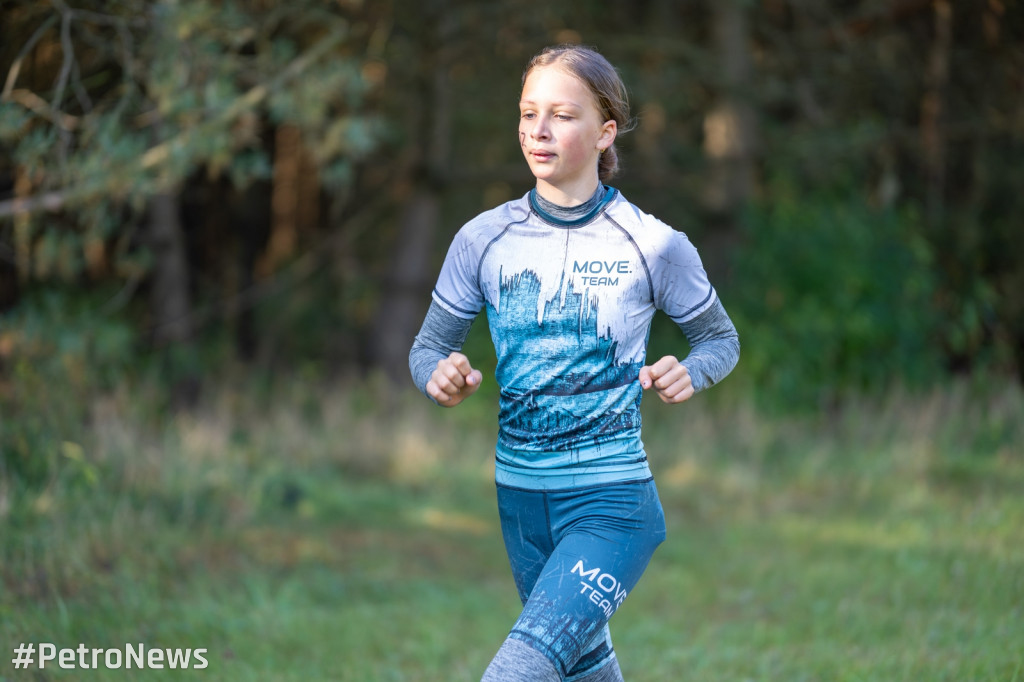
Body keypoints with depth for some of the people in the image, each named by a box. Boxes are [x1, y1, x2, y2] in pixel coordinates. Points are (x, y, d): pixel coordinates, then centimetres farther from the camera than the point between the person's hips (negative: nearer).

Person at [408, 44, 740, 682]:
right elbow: (429, 345, 9)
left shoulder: (654, 245, -7)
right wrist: (440, 376, -15)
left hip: (613, 497, -4)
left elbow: (721, 339, 8)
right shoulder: (483, 240, -1)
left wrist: (688, 375, -15)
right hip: (517, 493, 5)